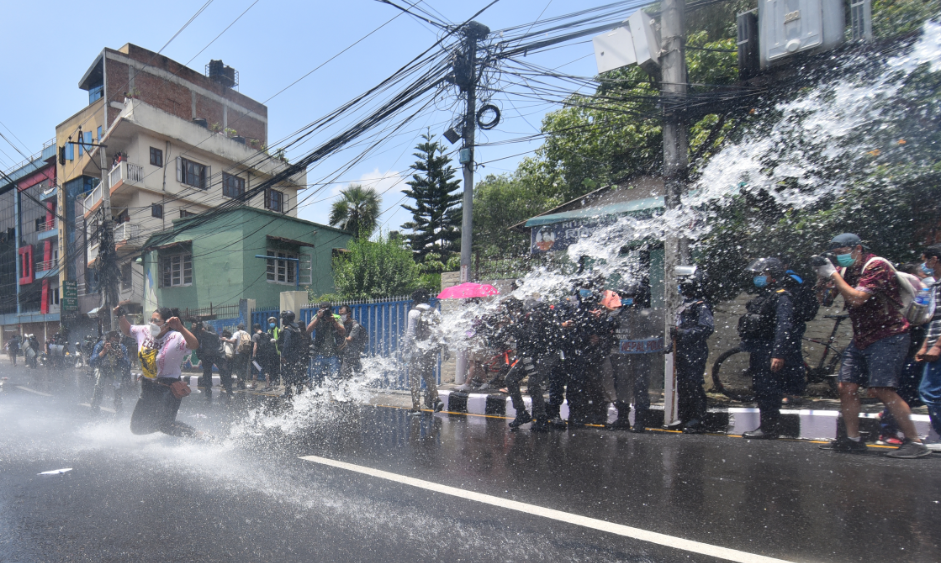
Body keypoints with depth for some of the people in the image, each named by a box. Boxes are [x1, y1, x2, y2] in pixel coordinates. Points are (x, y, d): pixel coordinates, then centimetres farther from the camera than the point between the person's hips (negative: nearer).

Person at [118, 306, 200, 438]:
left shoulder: (175, 338, -21)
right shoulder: (145, 331, 1)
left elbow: (195, 345, -40)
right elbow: (127, 330, 22)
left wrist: (181, 328, -51)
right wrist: (121, 316, 6)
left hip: (168, 389, -8)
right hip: (147, 388, 8)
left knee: (165, 425, -15)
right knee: (137, 427, 16)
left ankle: (197, 435, 1)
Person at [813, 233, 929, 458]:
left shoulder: (876, 265, -12)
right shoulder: (848, 270, 11)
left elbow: (857, 298, -23)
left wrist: (832, 273, -19)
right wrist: (822, 272, -6)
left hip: (887, 337, -8)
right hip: (861, 339, 8)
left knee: (881, 390, -16)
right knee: (847, 387, 3)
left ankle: (915, 442, -5)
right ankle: (852, 439, 12)